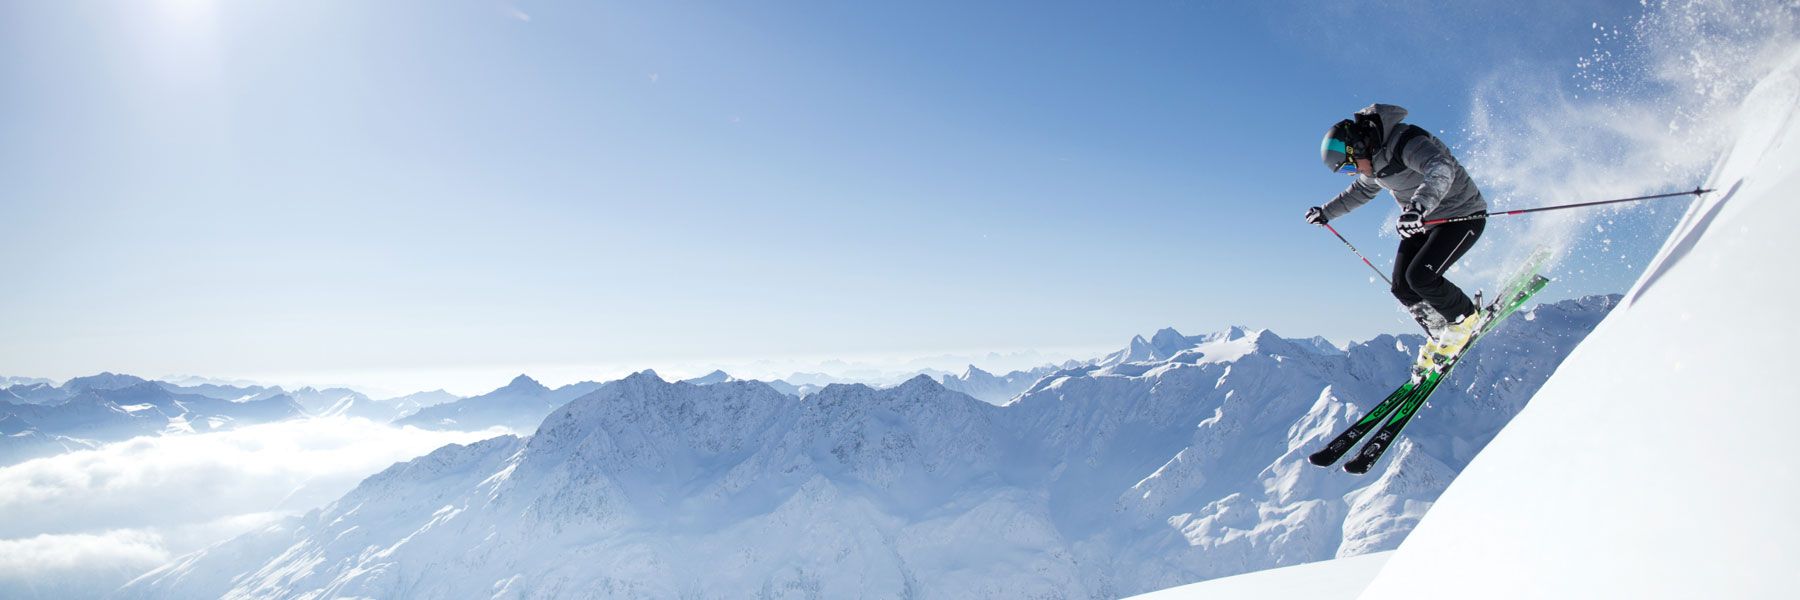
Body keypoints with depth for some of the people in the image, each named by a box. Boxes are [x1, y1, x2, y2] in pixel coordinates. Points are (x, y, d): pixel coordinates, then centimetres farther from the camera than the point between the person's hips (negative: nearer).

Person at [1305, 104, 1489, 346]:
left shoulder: (1406, 142, -28)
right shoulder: (1374, 158, 0)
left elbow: (1442, 168, -47)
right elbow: (1362, 191, 21)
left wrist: (1419, 206, -62)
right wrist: (1326, 212, 23)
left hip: (1462, 216, -8)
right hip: (1425, 222, 9)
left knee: (1420, 276, -21)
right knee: (1402, 286, -2)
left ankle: (1466, 317, 7)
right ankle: (1442, 336, 18)